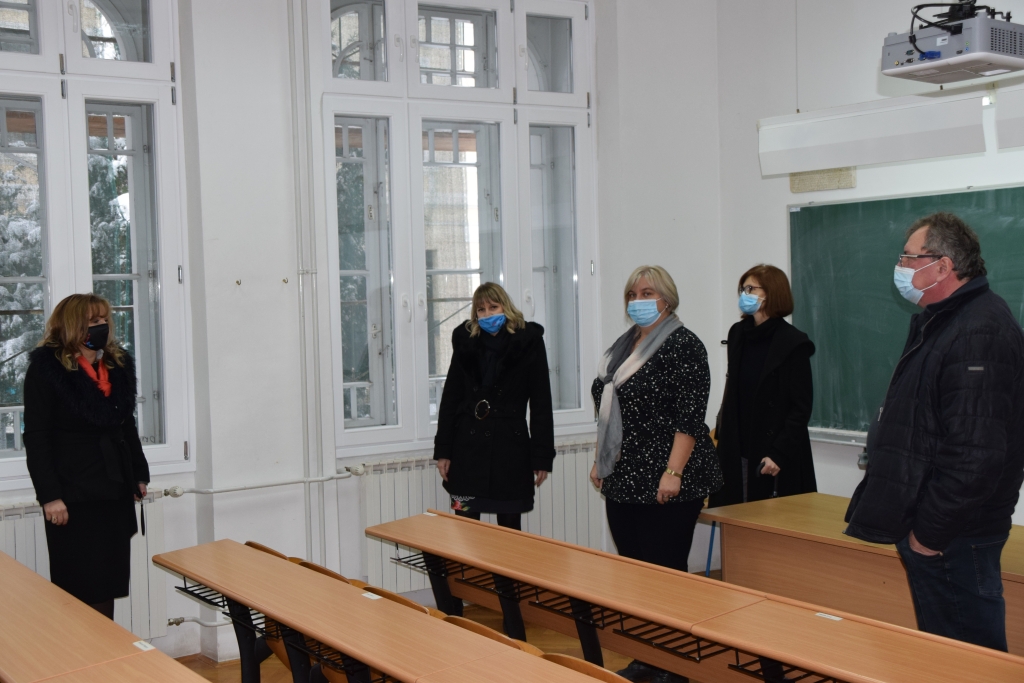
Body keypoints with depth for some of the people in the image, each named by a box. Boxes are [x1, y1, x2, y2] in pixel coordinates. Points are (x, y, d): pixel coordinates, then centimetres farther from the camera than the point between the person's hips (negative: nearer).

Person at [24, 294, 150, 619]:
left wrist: (140, 474, 17)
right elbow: (36, 437, -12)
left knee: (110, 580, 11)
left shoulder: (118, 364, 11)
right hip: (73, 496, -6)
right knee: (79, 587, 0)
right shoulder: (46, 368, -8)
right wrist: (49, 495, -16)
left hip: (116, 490, 6)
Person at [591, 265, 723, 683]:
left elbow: (690, 417, -16)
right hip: (623, 480, 8)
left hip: (664, 485, -8)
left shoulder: (683, 345, -9)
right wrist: (600, 461, 19)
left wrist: (673, 471, -21)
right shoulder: (622, 347, 15)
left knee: (665, 571, -3)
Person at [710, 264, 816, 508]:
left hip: (776, 457, -5)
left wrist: (779, 453, -17)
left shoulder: (793, 343, -7)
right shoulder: (738, 334, 10)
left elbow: (801, 408, -10)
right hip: (737, 451, 6)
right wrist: (721, 437, 11)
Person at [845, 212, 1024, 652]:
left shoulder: (978, 332, -20)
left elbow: (976, 454, -26)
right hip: (929, 529, 10)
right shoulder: (943, 322, 15)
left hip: (951, 542, -10)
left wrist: (928, 533, -19)